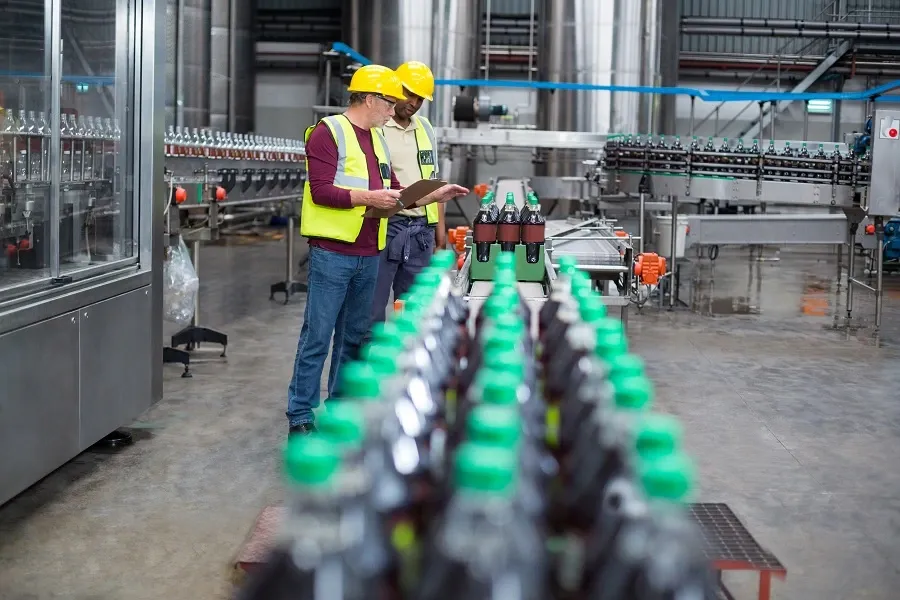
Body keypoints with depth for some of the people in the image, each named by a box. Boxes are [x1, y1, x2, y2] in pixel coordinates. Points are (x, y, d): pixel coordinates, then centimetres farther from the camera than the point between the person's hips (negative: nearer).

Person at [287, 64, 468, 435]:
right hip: (332, 252, -8)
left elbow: (394, 192, 23)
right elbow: (321, 191, -16)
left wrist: (433, 196, 14)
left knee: (355, 335, 13)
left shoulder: (377, 139, 18)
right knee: (317, 336, -4)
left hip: (368, 255, 8)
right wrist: (368, 197, -20)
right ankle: (300, 416, 3)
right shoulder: (328, 133, -8)